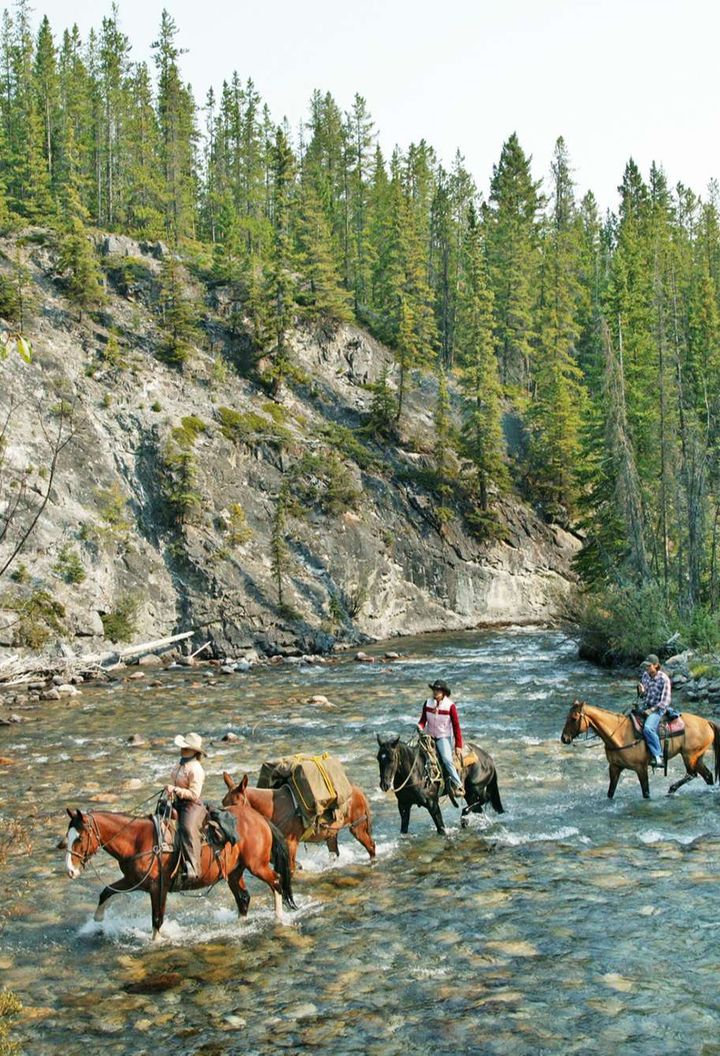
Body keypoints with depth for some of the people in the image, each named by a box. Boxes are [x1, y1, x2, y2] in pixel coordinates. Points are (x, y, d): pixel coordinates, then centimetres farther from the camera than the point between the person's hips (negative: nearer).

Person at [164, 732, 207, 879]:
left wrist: (175, 790, -24)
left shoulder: (196, 769, -17)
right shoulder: (179, 763, 10)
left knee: (188, 828, -31)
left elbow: (194, 794, -19)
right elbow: (173, 781, 22)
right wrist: (169, 791, 0)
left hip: (192, 805, -10)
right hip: (177, 802, 10)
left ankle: (192, 867, -33)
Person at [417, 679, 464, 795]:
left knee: (447, 759, -25)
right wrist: (420, 726, -18)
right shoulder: (427, 704, -1)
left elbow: (456, 726, -7)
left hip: (444, 738, -4)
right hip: (429, 737, 5)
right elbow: (423, 719, 7)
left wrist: (458, 746, -10)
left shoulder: (450, 706, -11)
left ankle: (458, 785, -20)